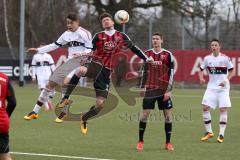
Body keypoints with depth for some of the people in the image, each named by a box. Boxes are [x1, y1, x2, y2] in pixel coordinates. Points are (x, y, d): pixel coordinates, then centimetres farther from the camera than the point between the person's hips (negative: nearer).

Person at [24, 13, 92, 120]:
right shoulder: (67, 34, 13)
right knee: (50, 84, 7)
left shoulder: (84, 33, -8)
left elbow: (91, 50, -11)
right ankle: (35, 112, 17)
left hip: (80, 62, -8)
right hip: (69, 62, 8)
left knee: (65, 82, -30)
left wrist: (81, 54, -30)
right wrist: (38, 50, 16)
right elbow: (54, 46, 20)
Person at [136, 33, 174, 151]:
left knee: (168, 113, 0)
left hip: (164, 90, -1)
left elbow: (171, 73, -3)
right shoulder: (147, 54, 7)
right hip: (150, 89, 1)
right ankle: (140, 141, 5)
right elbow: (144, 71, 13)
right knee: (145, 113, -4)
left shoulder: (168, 55, -1)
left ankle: (168, 143, 9)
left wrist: (169, 90, -9)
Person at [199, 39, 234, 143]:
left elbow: (232, 71, 0)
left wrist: (226, 80, -15)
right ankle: (209, 132, 8)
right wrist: (201, 78, -8)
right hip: (211, 87, 3)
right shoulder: (207, 58, 2)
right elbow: (201, 69, 12)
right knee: (205, 108, -6)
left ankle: (221, 134, -1)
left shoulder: (225, 58, -6)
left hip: (223, 88, -3)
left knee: (223, 110, -8)